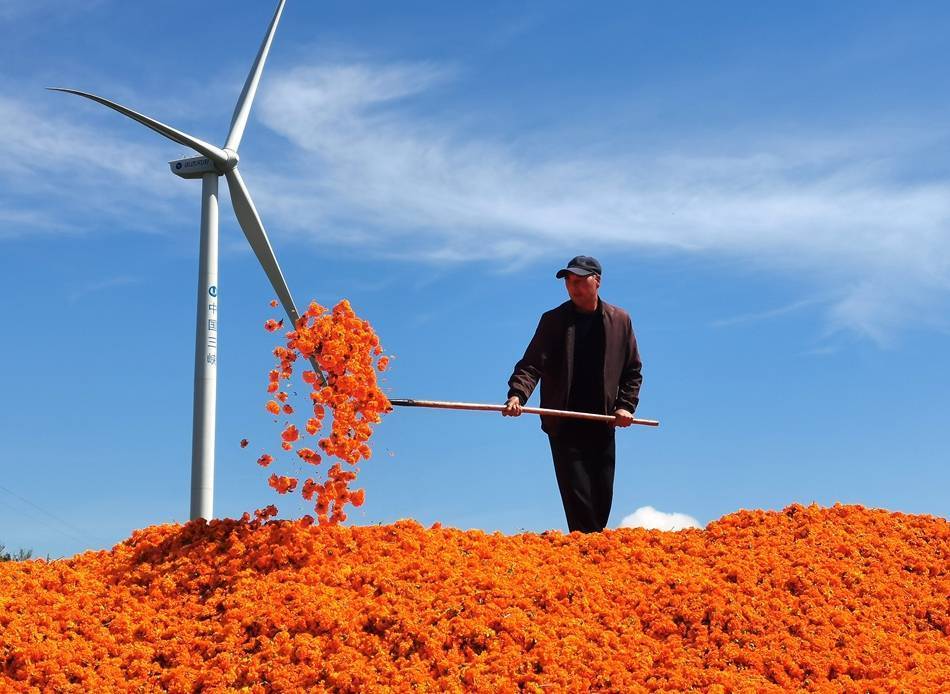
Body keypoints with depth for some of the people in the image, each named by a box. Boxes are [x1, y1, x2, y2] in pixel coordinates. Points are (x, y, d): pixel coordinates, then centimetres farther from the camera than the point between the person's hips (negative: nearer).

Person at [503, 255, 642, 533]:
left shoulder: (620, 320, 8)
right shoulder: (553, 320, 2)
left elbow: (632, 370, 14)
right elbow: (532, 364, -6)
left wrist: (626, 406, -1)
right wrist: (517, 395, -24)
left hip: (603, 425, 3)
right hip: (565, 427, -2)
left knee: (602, 501, 5)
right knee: (578, 499, -9)